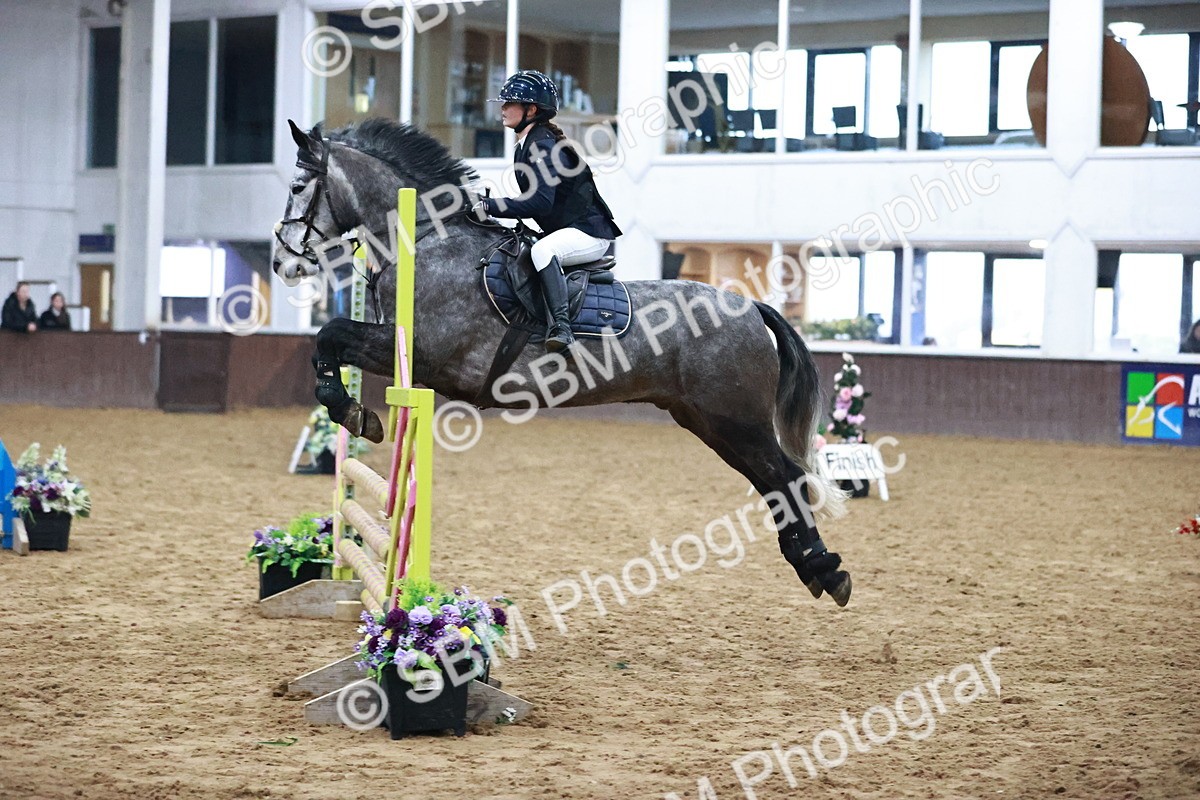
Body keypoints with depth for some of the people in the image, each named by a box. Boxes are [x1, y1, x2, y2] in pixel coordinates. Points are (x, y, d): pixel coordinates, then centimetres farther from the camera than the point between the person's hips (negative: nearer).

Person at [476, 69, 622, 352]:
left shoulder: (543, 146, -19)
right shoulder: (524, 147, 11)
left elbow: (540, 202, -29)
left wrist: (490, 205, -25)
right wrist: (494, 205, 3)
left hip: (590, 233, -11)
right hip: (565, 233, 11)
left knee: (542, 250, -37)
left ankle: (561, 326, -43)